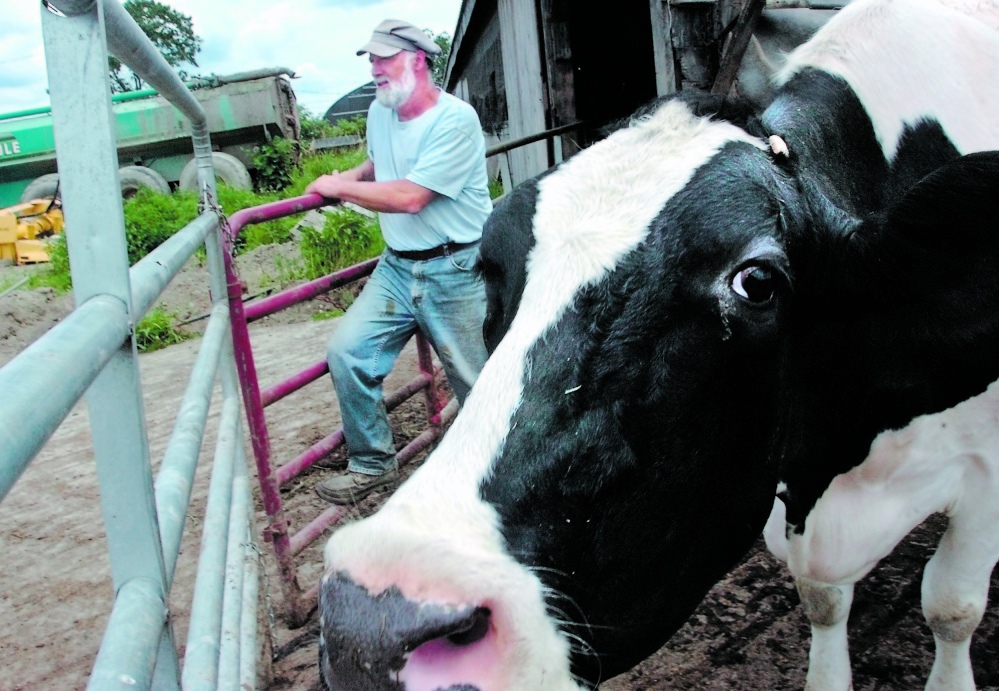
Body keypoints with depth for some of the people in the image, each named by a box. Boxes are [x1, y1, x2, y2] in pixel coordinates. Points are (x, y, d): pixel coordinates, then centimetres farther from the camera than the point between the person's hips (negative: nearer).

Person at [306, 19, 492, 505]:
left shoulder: (455, 121, -17)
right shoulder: (379, 112, 7)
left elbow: (409, 197, -23)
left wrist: (340, 188, -11)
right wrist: (352, 176, 9)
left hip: (455, 271, -6)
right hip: (397, 266, 7)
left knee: (478, 382, 3)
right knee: (347, 352, -5)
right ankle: (372, 464, 12)